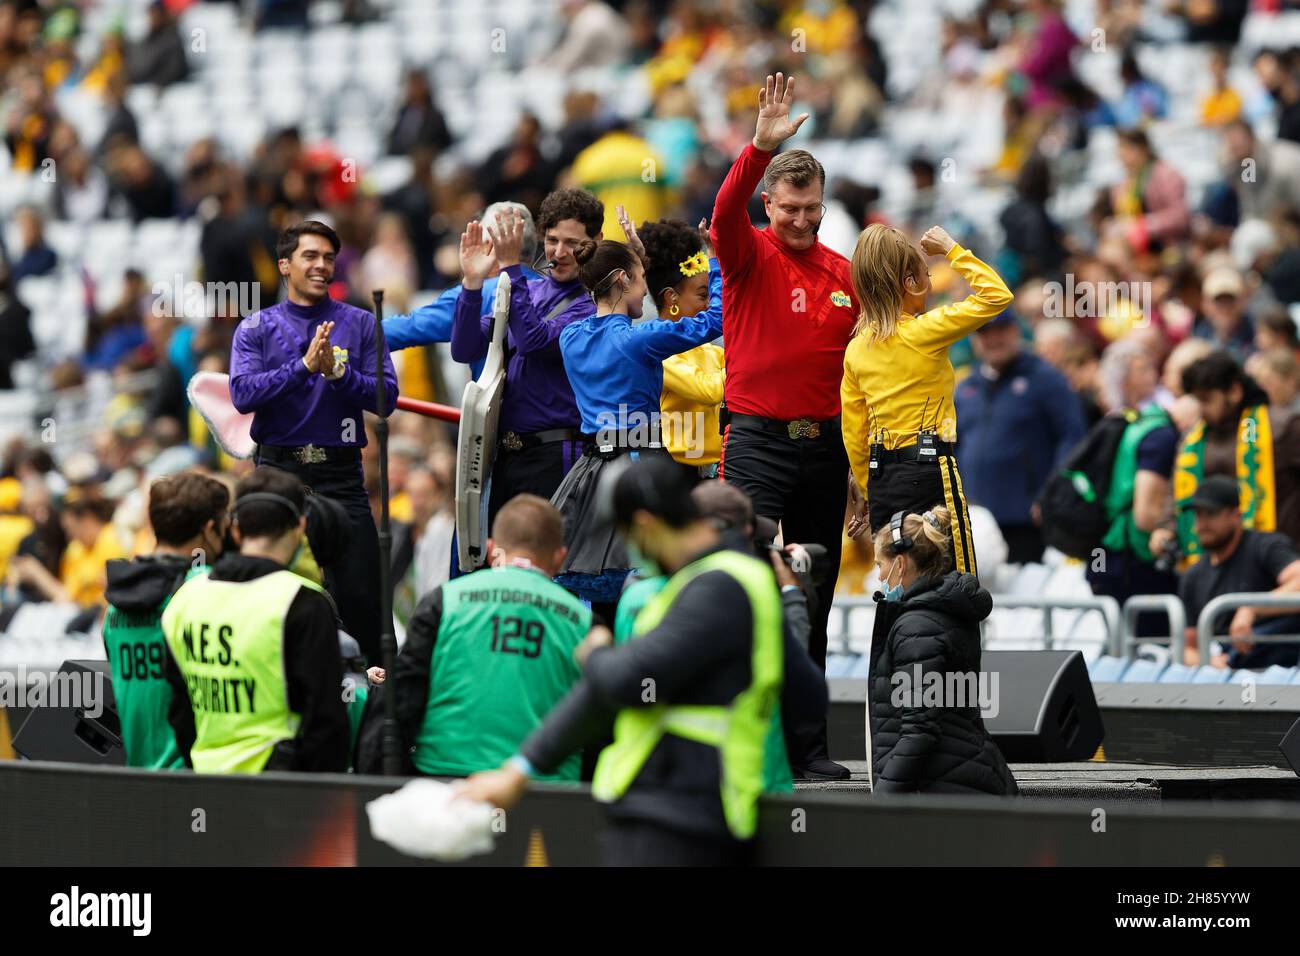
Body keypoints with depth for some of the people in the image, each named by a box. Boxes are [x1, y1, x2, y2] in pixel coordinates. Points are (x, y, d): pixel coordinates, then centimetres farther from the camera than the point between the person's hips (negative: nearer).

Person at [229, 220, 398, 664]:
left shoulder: (360, 324, 7)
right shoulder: (257, 328, 6)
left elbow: (386, 398, 0)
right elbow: (243, 394, -9)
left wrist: (337, 372, -15)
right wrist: (304, 366, -17)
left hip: (340, 473, 0)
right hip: (278, 469, 0)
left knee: (360, 591, -5)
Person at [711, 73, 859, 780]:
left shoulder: (843, 273, 12)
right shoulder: (751, 256, 0)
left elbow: (855, 363, 16)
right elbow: (726, 213, -22)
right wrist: (760, 149, -37)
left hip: (824, 445, 5)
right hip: (758, 436, -5)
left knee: (815, 599, 8)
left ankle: (808, 741, 12)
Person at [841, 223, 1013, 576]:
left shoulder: (856, 349, 8)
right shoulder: (923, 332, -10)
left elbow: (853, 435, 12)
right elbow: (997, 296, -6)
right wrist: (951, 249, 2)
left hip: (881, 479, 7)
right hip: (928, 470, -7)